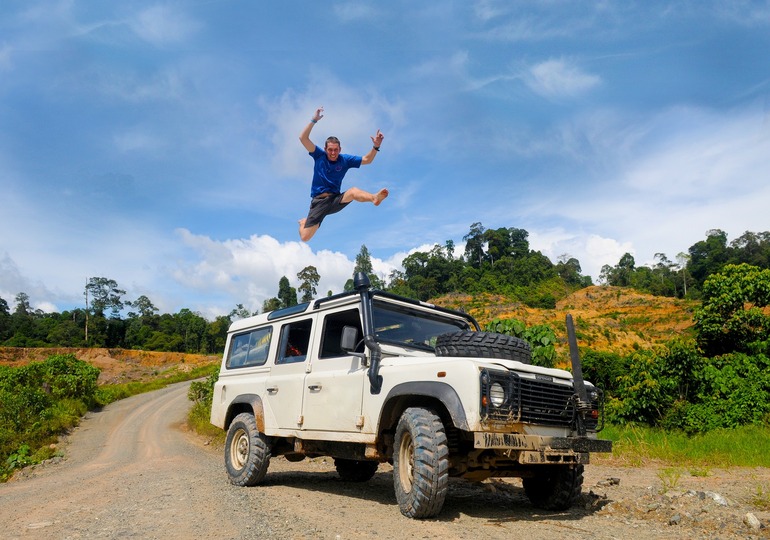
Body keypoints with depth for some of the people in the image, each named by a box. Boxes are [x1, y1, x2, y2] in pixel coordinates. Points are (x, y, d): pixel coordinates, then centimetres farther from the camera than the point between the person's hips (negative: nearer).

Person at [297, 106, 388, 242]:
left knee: (353, 191, -34)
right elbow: (303, 138, -10)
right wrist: (314, 120, -17)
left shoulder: (345, 159, 5)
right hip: (319, 201, -1)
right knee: (305, 237, -11)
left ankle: (374, 197, -65)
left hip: (336, 200, 1)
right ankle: (304, 222, 26)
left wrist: (376, 146, -14)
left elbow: (367, 160, 2)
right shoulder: (319, 155, 1)